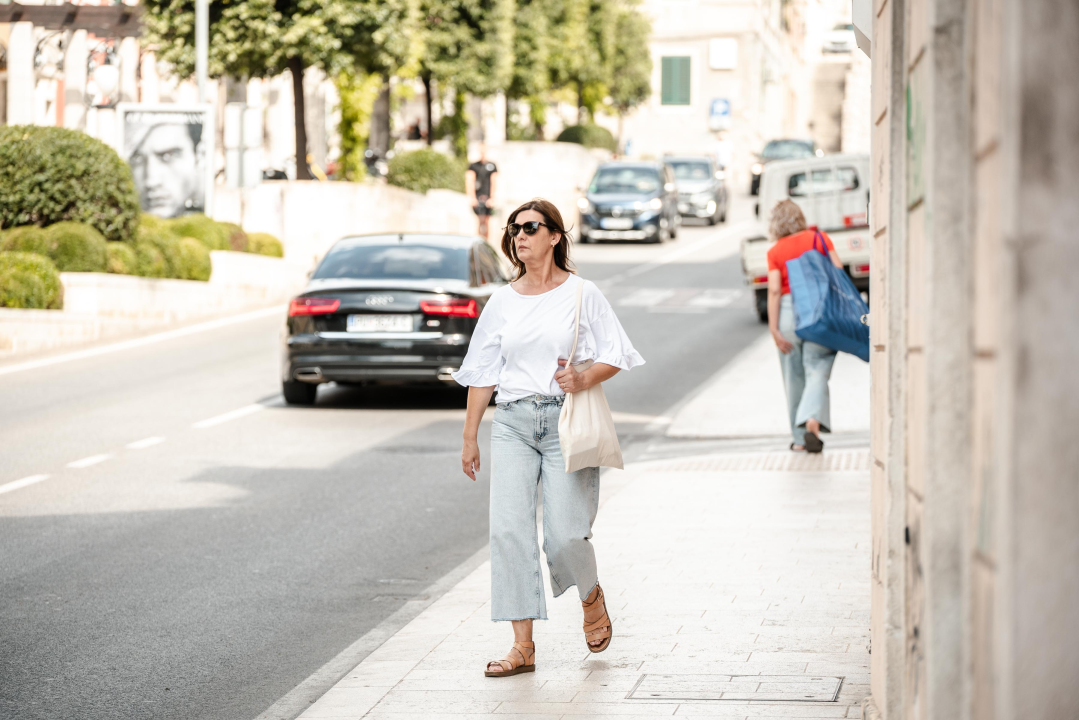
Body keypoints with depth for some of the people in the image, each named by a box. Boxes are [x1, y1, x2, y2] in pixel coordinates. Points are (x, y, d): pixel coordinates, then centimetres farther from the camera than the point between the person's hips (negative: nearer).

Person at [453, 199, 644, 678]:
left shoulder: (582, 294, 2)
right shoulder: (502, 302, 11)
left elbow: (615, 356, 1)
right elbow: (482, 372, 14)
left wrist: (585, 379, -19)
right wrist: (469, 437, 12)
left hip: (567, 421, -3)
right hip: (513, 422, 3)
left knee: (565, 534, -9)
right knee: (509, 529, -9)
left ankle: (591, 597, 26)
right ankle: (523, 645, -5)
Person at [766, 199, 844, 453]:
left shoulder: (775, 252, 2)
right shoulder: (819, 238, 4)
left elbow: (774, 290, -5)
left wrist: (774, 329, -6)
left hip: (788, 309, 0)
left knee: (794, 377, 10)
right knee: (817, 370, -1)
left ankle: (799, 438, 14)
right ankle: (813, 422, -25)